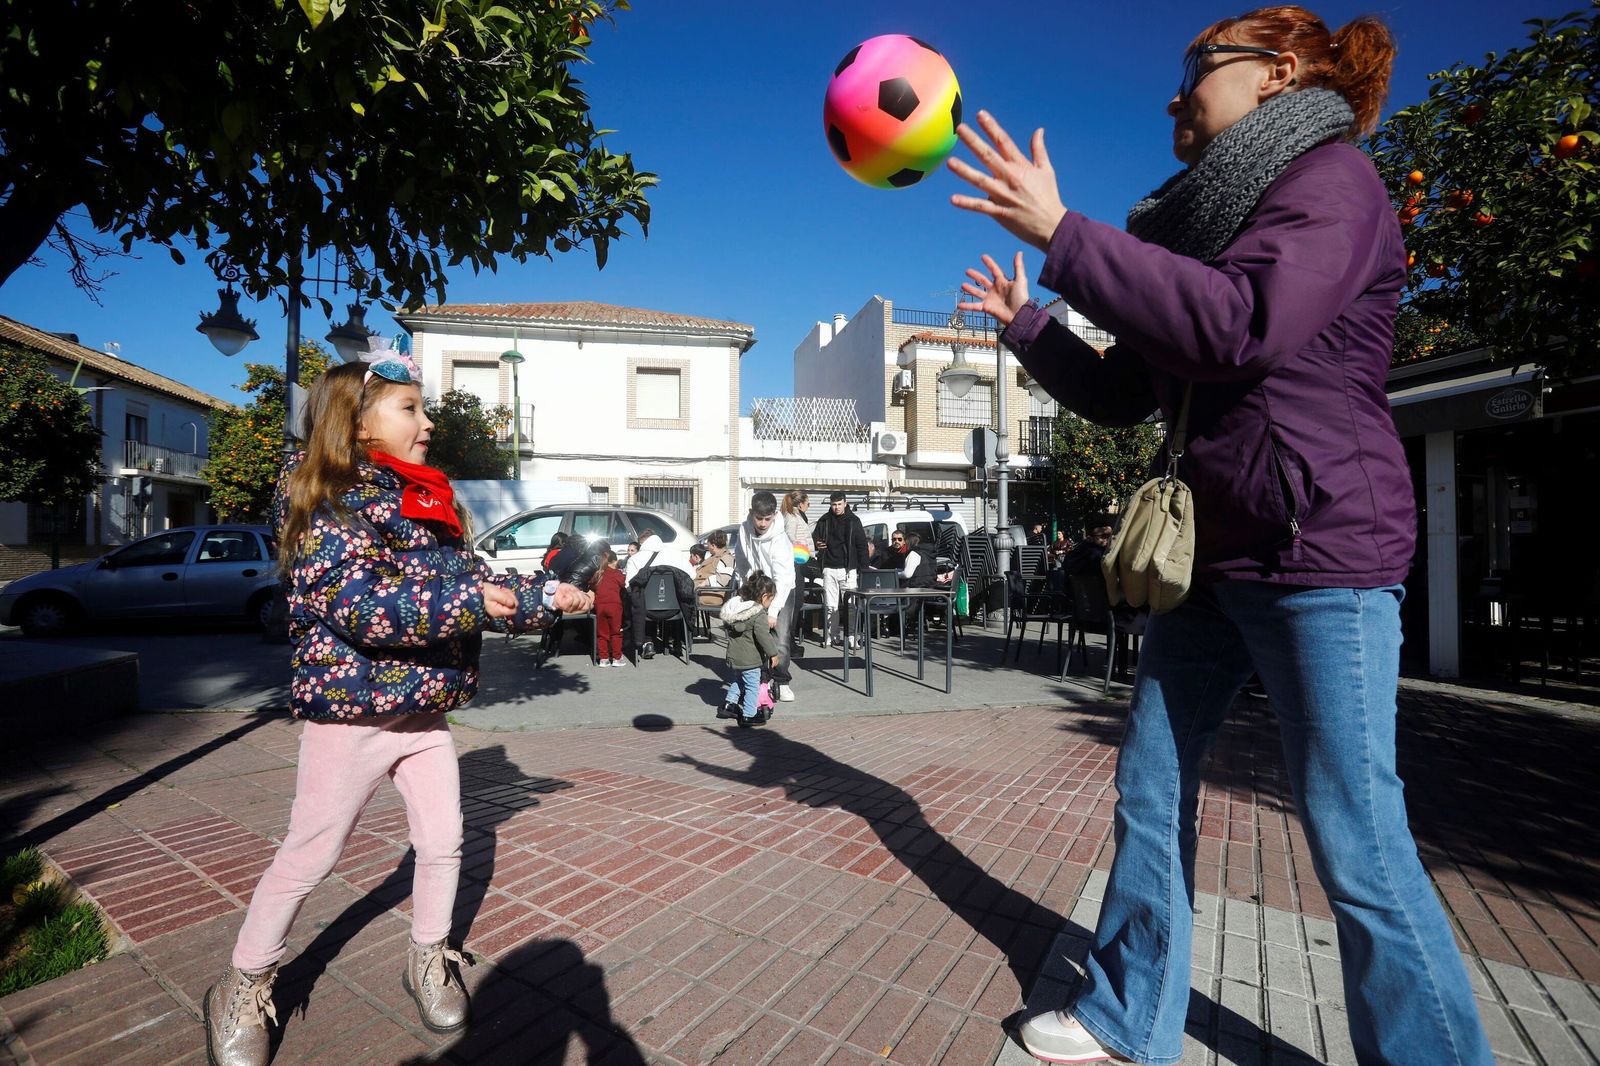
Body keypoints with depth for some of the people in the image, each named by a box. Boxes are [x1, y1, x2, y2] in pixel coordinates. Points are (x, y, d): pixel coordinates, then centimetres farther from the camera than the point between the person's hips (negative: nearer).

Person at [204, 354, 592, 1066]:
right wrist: (468, 600, -29)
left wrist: (545, 597, 6)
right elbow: (356, 604, -26)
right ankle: (243, 989, 32)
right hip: (349, 710, -7)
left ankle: (427, 960, 35)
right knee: (308, 857, 8)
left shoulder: (429, 503, 9)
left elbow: (474, 583, 12)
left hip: (423, 710, 7)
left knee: (443, 844, 12)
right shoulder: (329, 499, -14)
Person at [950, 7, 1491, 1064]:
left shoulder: (1333, 176, -3)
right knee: (1149, 789, 10)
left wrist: (1059, 232, -20)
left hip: (1321, 550, -8)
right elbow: (1118, 393, 21)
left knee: (1356, 842, -1)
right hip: (1208, 552, 8)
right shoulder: (1208, 226, 20)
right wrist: (1025, 322, 19)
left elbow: (1243, 325, -24)